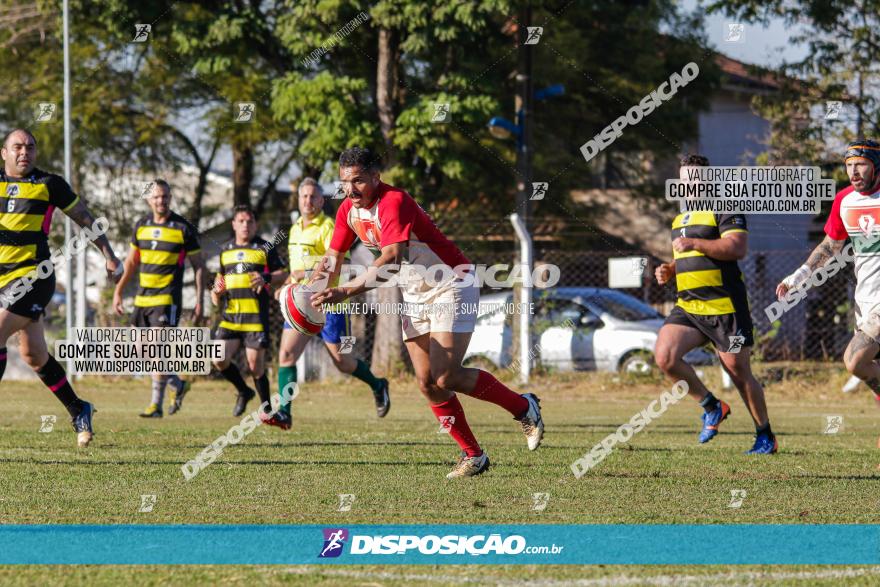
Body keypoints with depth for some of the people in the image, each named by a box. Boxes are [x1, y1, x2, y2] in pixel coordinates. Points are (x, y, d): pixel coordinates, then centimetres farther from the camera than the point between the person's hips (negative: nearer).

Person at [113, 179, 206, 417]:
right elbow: (132, 261, 20)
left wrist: (200, 302, -7)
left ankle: (156, 404, -7)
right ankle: (178, 385, 27)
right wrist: (118, 291, 14)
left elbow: (199, 265, -2)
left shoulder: (184, 228, -6)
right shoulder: (141, 226, 8)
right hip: (143, 297, 6)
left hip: (168, 298, -6)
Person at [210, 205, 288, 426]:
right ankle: (244, 391, 17)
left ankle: (266, 410, 12)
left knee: (255, 365, -5)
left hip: (256, 316, -4)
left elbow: (283, 275, 4)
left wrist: (266, 278, -16)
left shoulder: (265, 248, 3)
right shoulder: (226, 250, 16)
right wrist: (217, 290, 5)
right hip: (230, 315, 4)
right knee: (220, 359, -9)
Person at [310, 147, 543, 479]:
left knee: (445, 378, -16)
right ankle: (473, 456, 9)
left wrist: (346, 292, -46)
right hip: (414, 296, 8)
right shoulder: (348, 211, 1)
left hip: (451, 287, -8)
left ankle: (523, 408, 5)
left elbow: (391, 260, -38)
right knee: (427, 383, 0)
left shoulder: (393, 202, -26)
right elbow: (333, 258, 9)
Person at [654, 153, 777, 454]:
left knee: (738, 371, -3)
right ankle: (712, 407, 5)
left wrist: (695, 243, -21)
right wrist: (669, 271, 12)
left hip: (724, 306, -7)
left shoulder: (724, 209, -5)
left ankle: (766, 437, 12)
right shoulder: (680, 219, 21)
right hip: (687, 306, 7)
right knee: (665, 356, -14)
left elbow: (737, 248, -19)